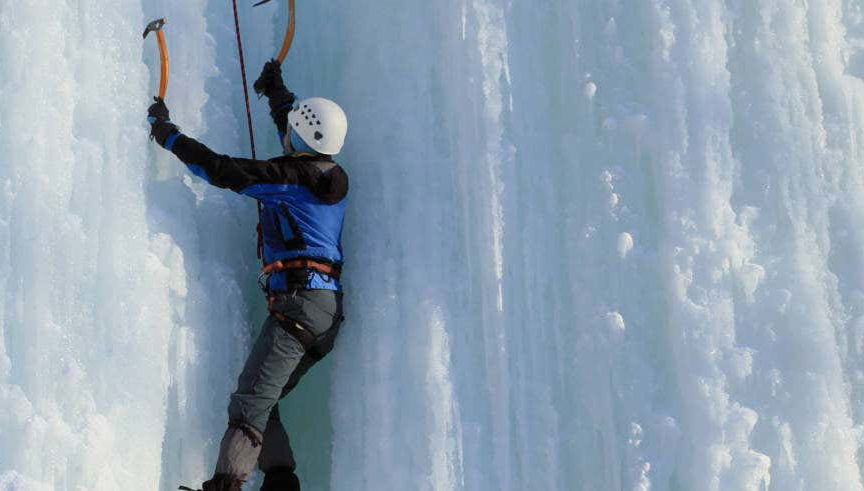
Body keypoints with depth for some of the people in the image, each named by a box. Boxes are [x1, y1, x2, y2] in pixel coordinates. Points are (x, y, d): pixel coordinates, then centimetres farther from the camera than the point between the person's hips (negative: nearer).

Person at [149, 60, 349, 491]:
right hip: (330, 309, 9)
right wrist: (277, 91, 54)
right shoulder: (331, 176, 17)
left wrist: (165, 131, 8)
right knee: (264, 401, 12)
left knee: (251, 402, -15)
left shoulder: (290, 175, -7)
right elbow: (301, 142, 39)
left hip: (298, 299, -9)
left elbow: (219, 169, -6)